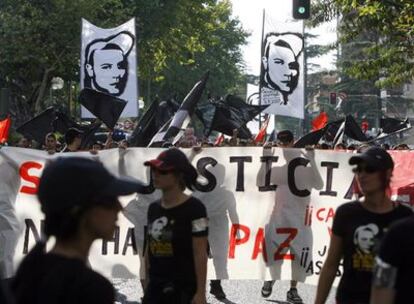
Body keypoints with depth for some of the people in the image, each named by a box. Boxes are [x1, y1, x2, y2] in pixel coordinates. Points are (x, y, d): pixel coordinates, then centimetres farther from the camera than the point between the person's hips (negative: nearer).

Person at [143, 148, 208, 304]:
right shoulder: (153, 208, 9)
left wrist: (200, 291, -16)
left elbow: (200, 254, -13)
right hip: (155, 288, 7)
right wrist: (147, 283, 17)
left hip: (184, 289, -7)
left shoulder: (193, 208, -12)